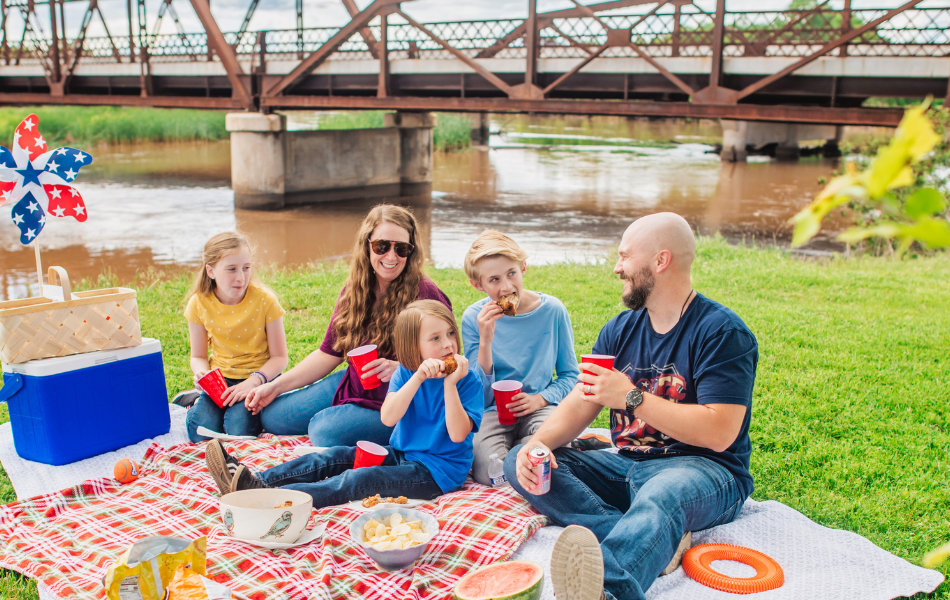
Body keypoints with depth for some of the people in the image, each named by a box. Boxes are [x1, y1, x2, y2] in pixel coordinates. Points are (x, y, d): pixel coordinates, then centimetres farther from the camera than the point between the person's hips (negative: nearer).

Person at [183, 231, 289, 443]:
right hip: (221, 377, 2)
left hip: (259, 376, -2)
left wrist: (254, 381, -25)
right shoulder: (199, 303, -8)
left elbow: (279, 357, -9)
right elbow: (198, 356, 5)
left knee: (240, 429, -28)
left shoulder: (264, 300, -15)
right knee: (201, 432, -22)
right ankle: (201, 401, 11)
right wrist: (202, 373, -19)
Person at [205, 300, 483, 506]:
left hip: (436, 470, -6)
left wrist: (450, 383, -27)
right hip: (400, 454, 6)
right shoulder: (405, 372, 1)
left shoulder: (468, 380, -11)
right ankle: (256, 482, -12)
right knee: (331, 457, -7)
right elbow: (387, 418, -15)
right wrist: (418, 377, -24)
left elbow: (458, 434, -21)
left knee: (357, 480, -25)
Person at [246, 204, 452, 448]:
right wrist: (275, 386, 7)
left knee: (324, 429, -29)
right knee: (272, 415, 6)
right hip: (354, 386, 8)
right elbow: (329, 353, 9)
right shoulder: (355, 290, 2)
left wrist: (400, 368, -31)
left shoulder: (425, 295, -19)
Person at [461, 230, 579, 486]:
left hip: (540, 407, 1)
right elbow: (481, 395, -7)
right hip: (494, 411, 0)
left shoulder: (552, 310, -2)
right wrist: (485, 341, -20)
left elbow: (570, 375, 8)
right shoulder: (473, 318, -4)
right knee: (489, 472, -30)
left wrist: (539, 399, -12)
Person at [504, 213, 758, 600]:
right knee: (521, 463, -11)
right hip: (627, 467, 7)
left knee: (661, 493, -42)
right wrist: (540, 442, -14)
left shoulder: (723, 332, -9)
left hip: (704, 469, -7)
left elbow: (719, 433, -19)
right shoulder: (621, 330, 12)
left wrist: (630, 397, -20)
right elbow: (579, 404, 7)